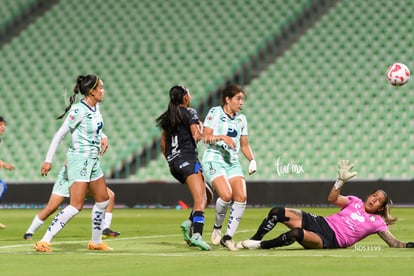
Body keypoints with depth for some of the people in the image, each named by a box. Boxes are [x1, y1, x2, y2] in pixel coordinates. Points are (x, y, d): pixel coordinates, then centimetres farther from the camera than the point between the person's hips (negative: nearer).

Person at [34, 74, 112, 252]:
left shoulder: (95, 107, 5)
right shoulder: (79, 110, -20)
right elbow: (59, 134, -16)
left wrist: (103, 137, 13)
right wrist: (48, 160, -17)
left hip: (92, 160, 9)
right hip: (80, 159, -9)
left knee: (103, 200, 16)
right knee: (76, 206, -15)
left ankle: (96, 242, 30)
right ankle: (44, 242, -14)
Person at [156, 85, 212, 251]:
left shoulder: (168, 116, 19)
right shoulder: (189, 112, -2)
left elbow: (163, 143, 24)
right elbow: (197, 136, -11)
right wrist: (200, 127, 10)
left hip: (173, 162, 8)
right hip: (187, 158, -8)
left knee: (206, 194, 16)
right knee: (200, 199, -18)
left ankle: (189, 222, -3)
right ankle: (196, 234, -36)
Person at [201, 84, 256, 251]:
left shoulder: (241, 119, 14)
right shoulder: (215, 112, -1)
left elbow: (244, 145, 19)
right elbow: (205, 137, -6)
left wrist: (252, 160, 2)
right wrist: (222, 137, -21)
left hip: (233, 162, 6)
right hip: (213, 160, -6)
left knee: (241, 196, -14)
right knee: (226, 195, -24)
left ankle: (228, 236, -4)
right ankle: (217, 227, 2)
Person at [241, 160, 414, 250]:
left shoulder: (377, 222, 7)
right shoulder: (355, 202, 17)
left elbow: (394, 243, 2)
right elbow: (333, 199, 5)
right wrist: (341, 180, -7)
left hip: (330, 241, -5)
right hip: (321, 223, 5)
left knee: (296, 234, -37)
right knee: (277, 212, -13)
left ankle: (262, 245, -19)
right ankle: (252, 241, -1)